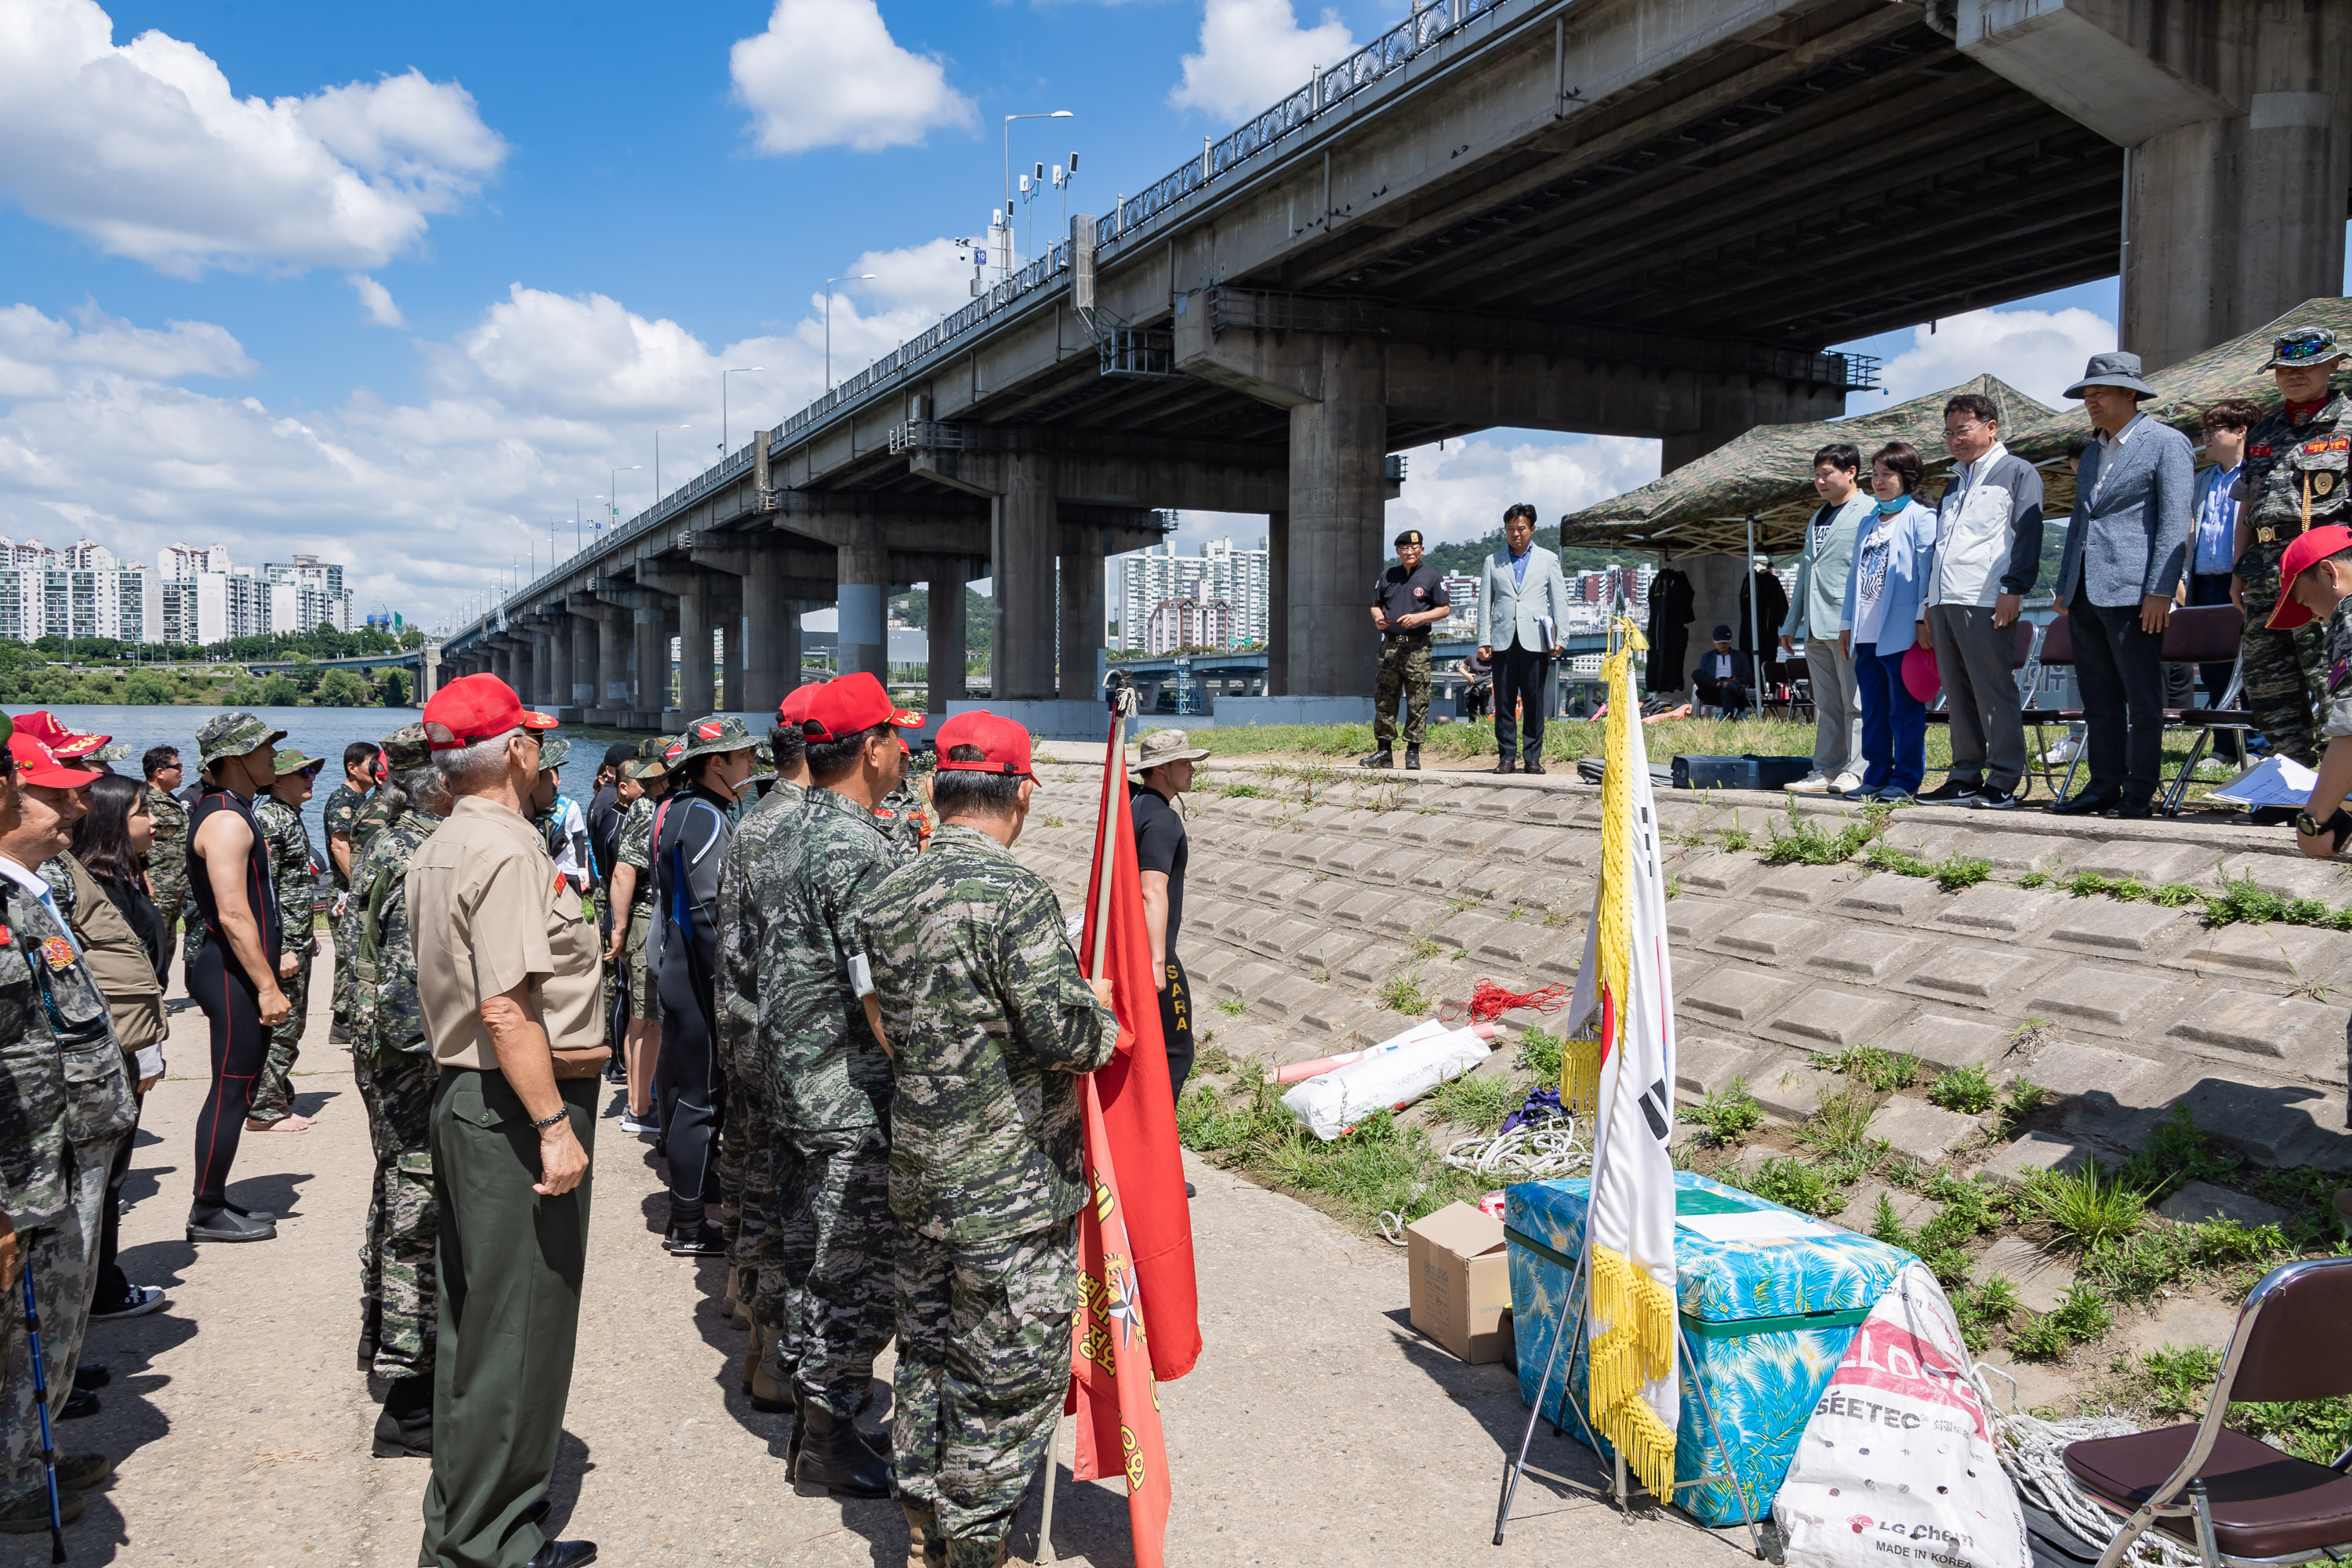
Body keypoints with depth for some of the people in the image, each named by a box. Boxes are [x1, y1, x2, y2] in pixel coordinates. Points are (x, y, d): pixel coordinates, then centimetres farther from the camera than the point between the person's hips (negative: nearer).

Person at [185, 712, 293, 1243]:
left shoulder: (224, 811, 16)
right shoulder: (228, 820, -17)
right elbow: (232, 914, -23)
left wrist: (271, 956, 24)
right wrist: (268, 986, -22)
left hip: (238, 969, 11)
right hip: (235, 975, -11)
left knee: (236, 1090, 15)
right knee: (231, 1093, -3)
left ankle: (215, 1201, 24)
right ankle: (207, 1214, 6)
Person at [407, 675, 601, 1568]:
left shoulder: (436, 850, 13)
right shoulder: (507, 848, -18)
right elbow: (506, 1007, -25)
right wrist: (554, 1124, -24)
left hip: (459, 1094, 11)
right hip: (515, 1105, -11)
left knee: (471, 1319, 18)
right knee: (518, 1327, -1)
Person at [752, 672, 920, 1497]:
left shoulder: (785, 834, 9)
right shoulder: (859, 848, -22)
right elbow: (881, 997, -24)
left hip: (789, 1079, 10)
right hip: (850, 1097, -9)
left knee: (811, 1240, 22)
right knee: (858, 1268, 3)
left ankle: (805, 1372, 37)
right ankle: (825, 1435, 14)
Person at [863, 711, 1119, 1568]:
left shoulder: (887, 897, 5)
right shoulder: (1014, 893, -21)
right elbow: (1064, 1035, -23)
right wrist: (1099, 1010, -1)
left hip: (918, 1165, 8)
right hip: (1010, 1183, -8)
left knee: (927, 1348, 20)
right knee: (1009, 1370, 7)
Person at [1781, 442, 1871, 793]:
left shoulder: (1869, 512, -2)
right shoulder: (1818, 519, 24)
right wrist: (1791, 624, 23)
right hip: (1816, 628, 8)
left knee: (1856, 703, -6)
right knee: (1826, 706, 9)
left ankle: (1856, 772, -6)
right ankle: (1826, 771, 12)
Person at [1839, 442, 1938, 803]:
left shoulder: (1920, 517, 0)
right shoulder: (1868, 523, 21)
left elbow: (1927, 569, -6)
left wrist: (1923, 619, -13)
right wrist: (1846, 623, 17)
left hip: (1900, 631, -7)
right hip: (1866, 633, 7)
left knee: (1905, 709, -3)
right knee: (1873, 711, 9)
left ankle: (1906, 779, 1)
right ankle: (1877, 776, 14)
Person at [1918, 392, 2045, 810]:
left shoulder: (2017, 473, 4)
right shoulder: (1955, 484, 26)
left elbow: (2028, 534, -5)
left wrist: (2013, 588, -15)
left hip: (1985, 603, -7)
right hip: (1943, 603, 7)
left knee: (1993, 692, -8)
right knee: (1957, 696, 7)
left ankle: (2003, 783, -6)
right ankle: (1965, 778, 11)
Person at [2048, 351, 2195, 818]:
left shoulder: (2167, 443, -1)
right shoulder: (2092, 453, 21)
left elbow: (2175, 522, -9)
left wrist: (2160, 590, -17)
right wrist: (2064, 586, 17)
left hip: (2132, 592, -7)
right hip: (2086, 594, 8)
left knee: (2142, 699, -3)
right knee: (2098, 700, 9)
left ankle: (2138, 793, 1)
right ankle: (2104, 786, 13)